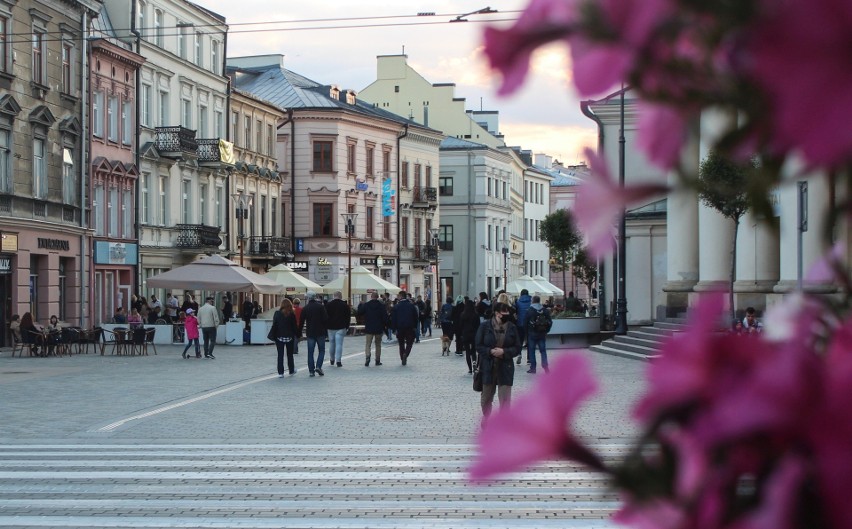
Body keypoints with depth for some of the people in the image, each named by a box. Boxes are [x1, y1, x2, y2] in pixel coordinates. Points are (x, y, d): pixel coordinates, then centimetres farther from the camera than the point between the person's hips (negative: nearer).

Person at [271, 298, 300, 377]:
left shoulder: (277, 314, -5)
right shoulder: (292, 314, -7)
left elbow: (274, 326, -4)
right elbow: (295, 326, -4)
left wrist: (274, 337, 1)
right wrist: (297, 336, 5)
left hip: (279, 337, 0)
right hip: (289, 337, 0)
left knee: (280, 355, 3)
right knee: (290, 354, 16)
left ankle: (280, 373, -2)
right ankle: (291, 370, 24)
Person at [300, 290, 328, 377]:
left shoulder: (305, 308, 1)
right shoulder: (321, 306, -3)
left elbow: (301, 322, 3)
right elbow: (326, 319, -6)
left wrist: (299, 333, 11)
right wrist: (326, 331, 1)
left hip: (310, 333, 1)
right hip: (320, 333, -1)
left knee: (310, 352, 6)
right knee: (321, 351, 8)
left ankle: (311, 370, 2)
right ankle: (318, 366, -10)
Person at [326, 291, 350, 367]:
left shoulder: (328, 304, 2)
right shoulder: (345, 305, -1)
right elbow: (348, 317, 2)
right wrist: (347, 327, 9)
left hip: (331, 327, 2)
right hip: (341, 328, -2)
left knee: (331, 344, 14)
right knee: (339, 344, -4)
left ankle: (332, 360, 25)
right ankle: (338, 360, -10)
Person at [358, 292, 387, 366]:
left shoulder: (366, 305, -4)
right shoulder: (381, 305, -4)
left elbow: (359, 313, 0)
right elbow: (385, 316, -7)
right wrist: (385, 325, 4)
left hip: (369, 329, -1)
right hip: (379, 329, 1)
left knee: (368, 344, 0)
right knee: (378, 345, 13)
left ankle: (367, 357, -24)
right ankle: (378, 361, 14)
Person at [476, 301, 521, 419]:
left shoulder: (512, 328, -1)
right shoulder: (485, 326, -5)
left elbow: (517, 348, 1)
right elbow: (479, 346, -4)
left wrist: (504, 352, -15)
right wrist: (491, 351, -20)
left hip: (505, 368, 0)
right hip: (488, 367, 0)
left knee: (505, 398, -4)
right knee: (486, 396, 15)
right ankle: (486, 417, 40)